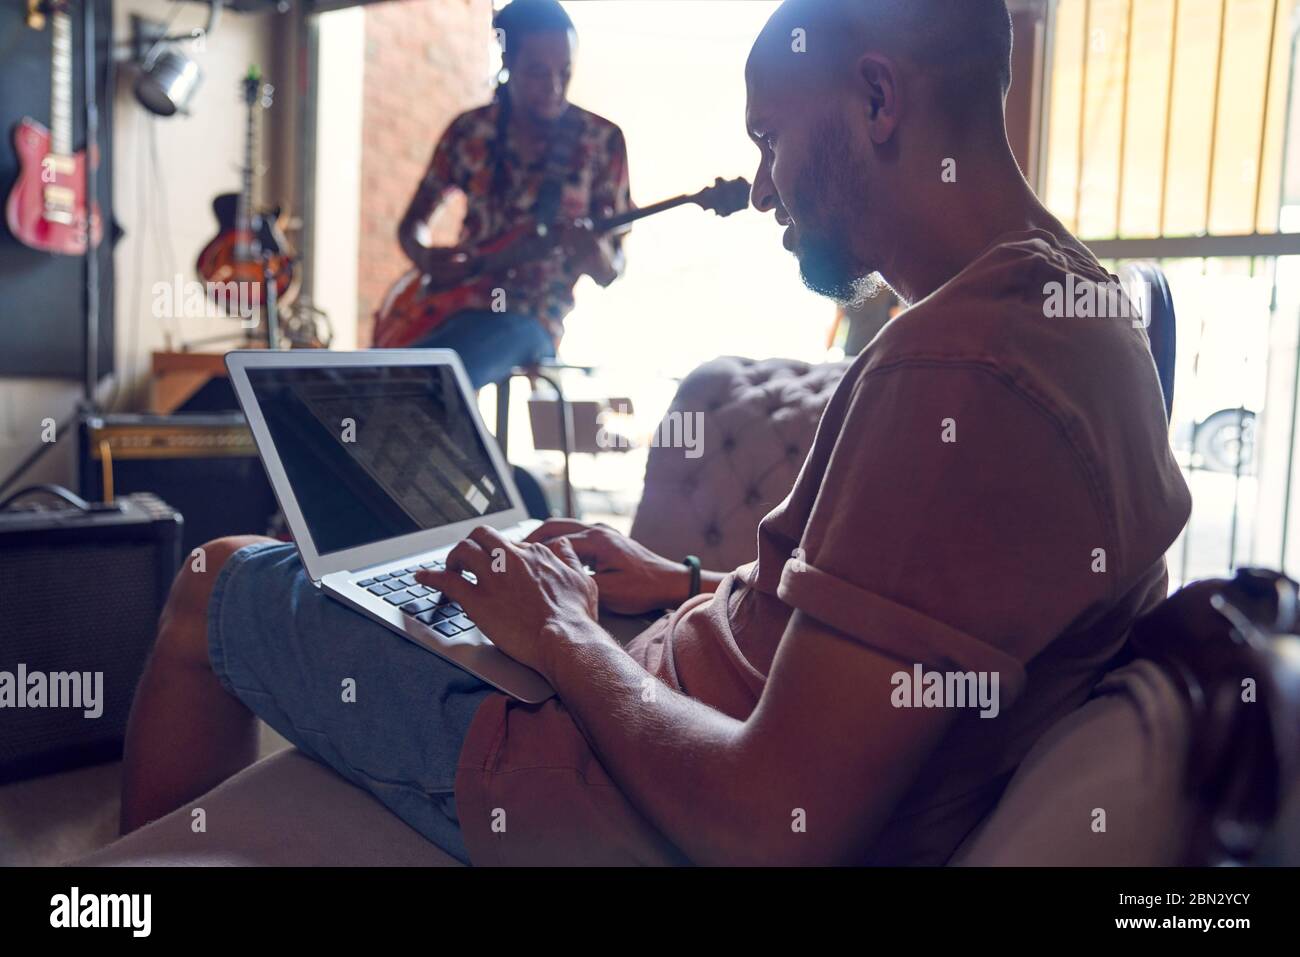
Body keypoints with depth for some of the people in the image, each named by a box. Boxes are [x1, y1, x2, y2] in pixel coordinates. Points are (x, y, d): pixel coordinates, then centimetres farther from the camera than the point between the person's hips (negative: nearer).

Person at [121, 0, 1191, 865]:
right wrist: (690, 587, 8)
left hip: (662, 819, -9)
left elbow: (773, 829, -31)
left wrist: (565, 639, -14)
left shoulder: (958, 374, -30)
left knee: (217, 588, 5)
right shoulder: (1086, 315, 3)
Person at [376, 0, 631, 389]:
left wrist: (596, 253, -22)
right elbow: (411, 224, 15)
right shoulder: (468, 131, 7)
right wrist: (425, 257, -8)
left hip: (528, 316, -3)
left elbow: (610, 272, 2)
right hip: (446, 299, 4)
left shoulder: (602, 141, 0)